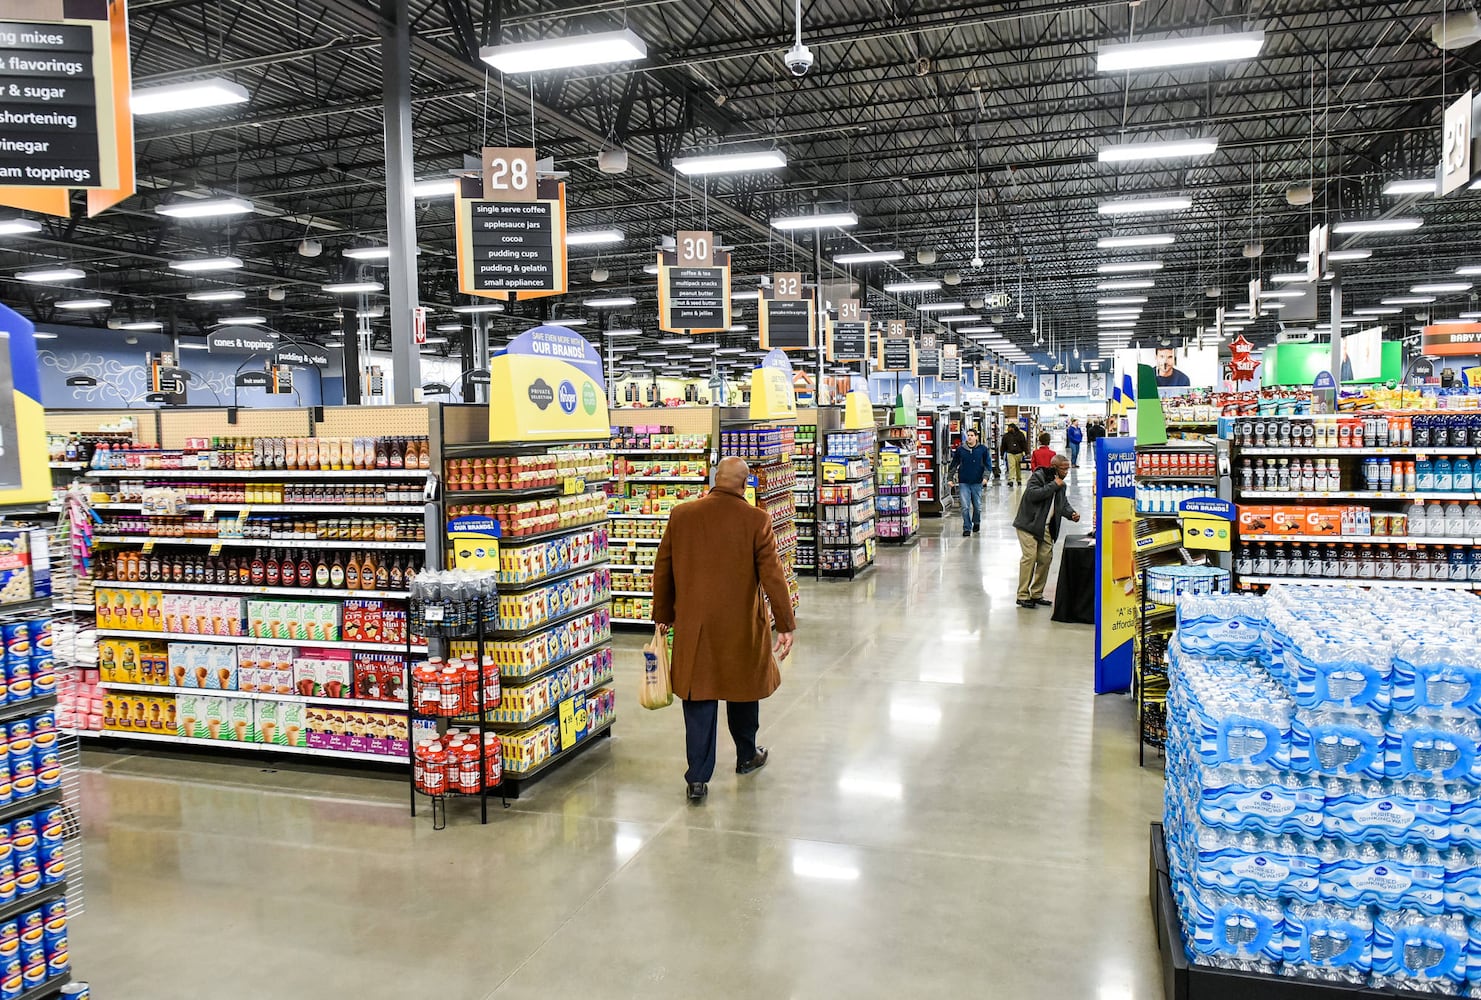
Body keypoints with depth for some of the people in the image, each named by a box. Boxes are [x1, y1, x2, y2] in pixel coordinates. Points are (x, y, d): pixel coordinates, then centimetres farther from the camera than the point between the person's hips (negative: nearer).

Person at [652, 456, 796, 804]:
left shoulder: (681, 515, -2)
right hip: (741, 626, -1)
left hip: (693, 626, 1)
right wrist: (785, 625, -4)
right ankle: (746, 756, 38)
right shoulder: (756, 520, -10)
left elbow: (662, 570, 5)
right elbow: (772, 575, -11)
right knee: (743, 688, 19)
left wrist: (663, 615, 16)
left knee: (699, 698, 6)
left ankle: (698, 779, 6)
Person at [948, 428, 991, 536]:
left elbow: (987, 464, 4)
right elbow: (954, 464, 8)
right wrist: (950, 477, 4)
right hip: (963, 482, 0)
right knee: (965, 507, -6)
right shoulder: (960, 449, 1)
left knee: (977, 506, 11)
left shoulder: (983, 449, 0)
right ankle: (967, 528, 1)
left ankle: (976, 523, 36)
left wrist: (985, 476, -9)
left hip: (977, 482, 1)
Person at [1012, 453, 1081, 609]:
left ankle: (1036, 594, 15)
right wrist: (1053, 485, -18)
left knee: (1046, 558, 3)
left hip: (1046, 528, 7)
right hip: (1029, 524, -7)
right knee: (1030, 556, -13)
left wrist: (1072, 513, -5)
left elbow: (1063, 504, 16)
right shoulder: (1038, 476, -8)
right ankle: (1023, 596, -7)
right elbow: (1033, 494, -23)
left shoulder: (1061, 485, 14)